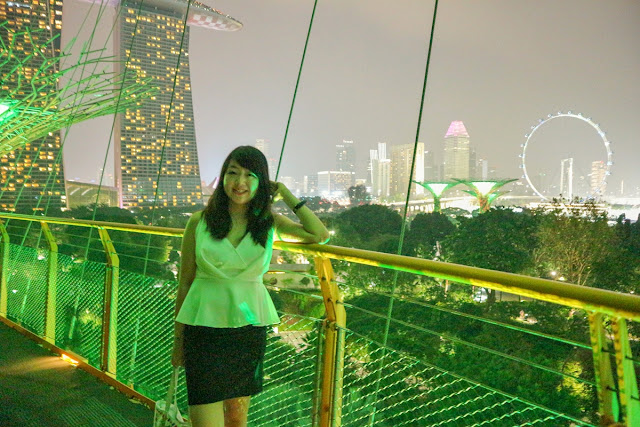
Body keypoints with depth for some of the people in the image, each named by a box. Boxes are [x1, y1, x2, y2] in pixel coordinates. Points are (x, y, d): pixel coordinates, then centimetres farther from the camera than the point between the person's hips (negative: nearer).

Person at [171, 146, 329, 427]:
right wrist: (178, 340, 6)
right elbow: (185, 282, 2)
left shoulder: (269, 222, 2)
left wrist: (286, 195, -3)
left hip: (249, 326, 2)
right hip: (204, 326, -2)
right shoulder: (199, 222, -2)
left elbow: (320, 235, -8)